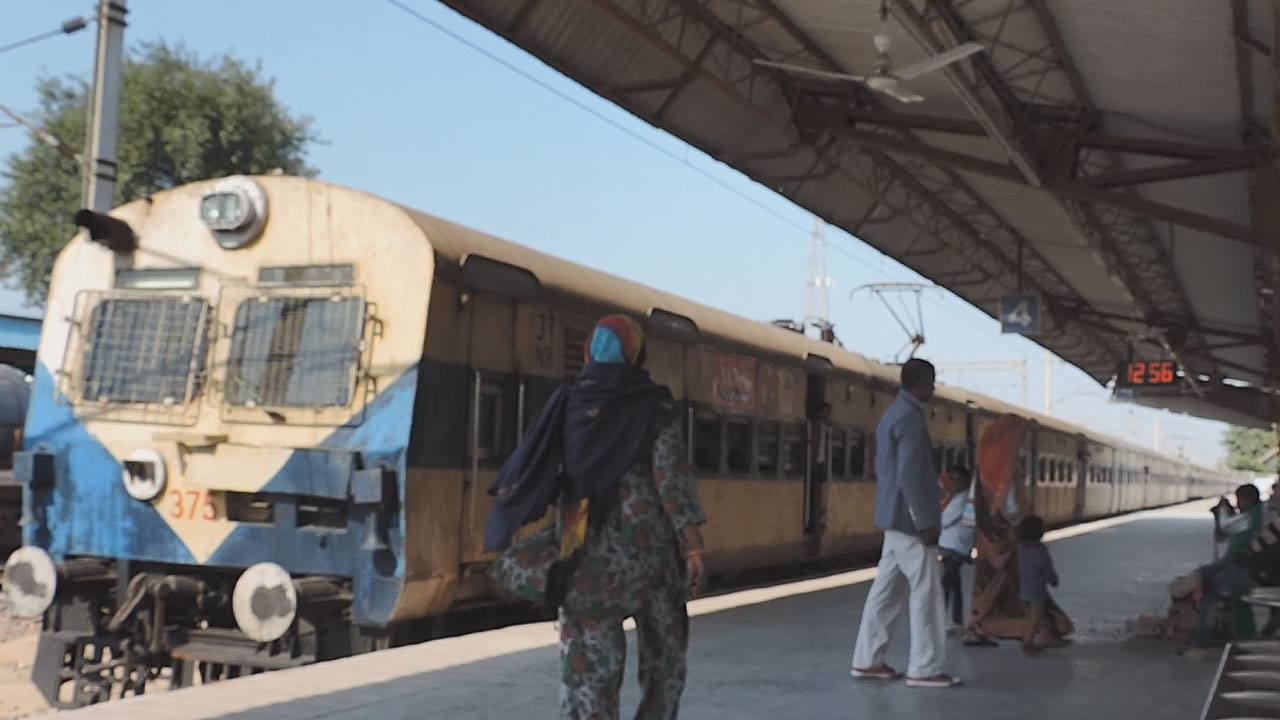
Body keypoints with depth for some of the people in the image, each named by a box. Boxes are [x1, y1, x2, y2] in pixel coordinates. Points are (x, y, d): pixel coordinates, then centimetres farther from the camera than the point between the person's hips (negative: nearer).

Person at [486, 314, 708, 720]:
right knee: (664, 655, 17)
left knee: (588, 663, 2)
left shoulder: (567, 404, 5)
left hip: (586, 549, 2)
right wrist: (694, 548, -10)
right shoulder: (654, 404, -2)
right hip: (646, 544, -1)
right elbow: (671, 474, -11)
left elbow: (535, 471, 3)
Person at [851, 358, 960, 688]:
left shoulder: (892, 413, 15)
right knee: (925, 592, -4)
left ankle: (867, 660, 14)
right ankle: (924, 669, 0)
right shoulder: (910, 417, -16)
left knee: (886, 590, 11)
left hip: (896, 517, 10)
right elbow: (910, 475, -22)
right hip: (910, 518, -10)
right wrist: (926, 522, -20)